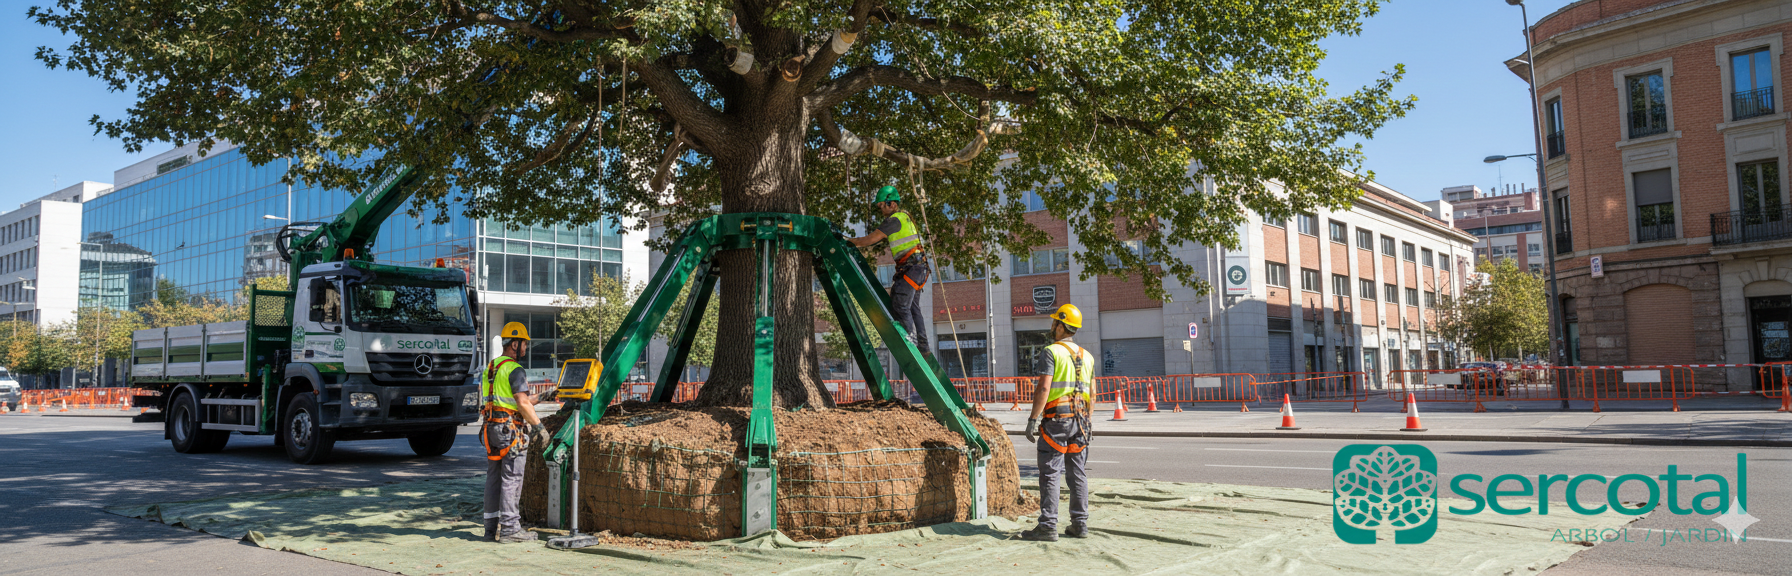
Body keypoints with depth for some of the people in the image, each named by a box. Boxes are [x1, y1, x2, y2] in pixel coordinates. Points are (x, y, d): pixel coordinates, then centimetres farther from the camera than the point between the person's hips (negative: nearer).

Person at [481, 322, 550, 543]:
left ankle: (492, 526, 16)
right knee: (511, 478, -4)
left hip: (491, 426, 9)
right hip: (510, 429, -9)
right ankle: (509, 528, -1)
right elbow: (522, 403, -20)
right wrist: (539, 426, -13)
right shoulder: (515, 369, -13)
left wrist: (533, 401, 26)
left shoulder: (490, 367, 16)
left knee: (494, 477, 12)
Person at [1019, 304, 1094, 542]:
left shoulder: (1051, 352, -8)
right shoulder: (1087, 356, 14)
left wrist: (1033, 419, -15)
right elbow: (1091, 392, 16)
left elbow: (1044, 389, -16)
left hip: (1056, 418, -7)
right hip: (1080, 419, 7)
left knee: (1050, 474, -5)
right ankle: (1080, 524, 12)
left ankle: (1048, 526, -6)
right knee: (1078, 473, 10)